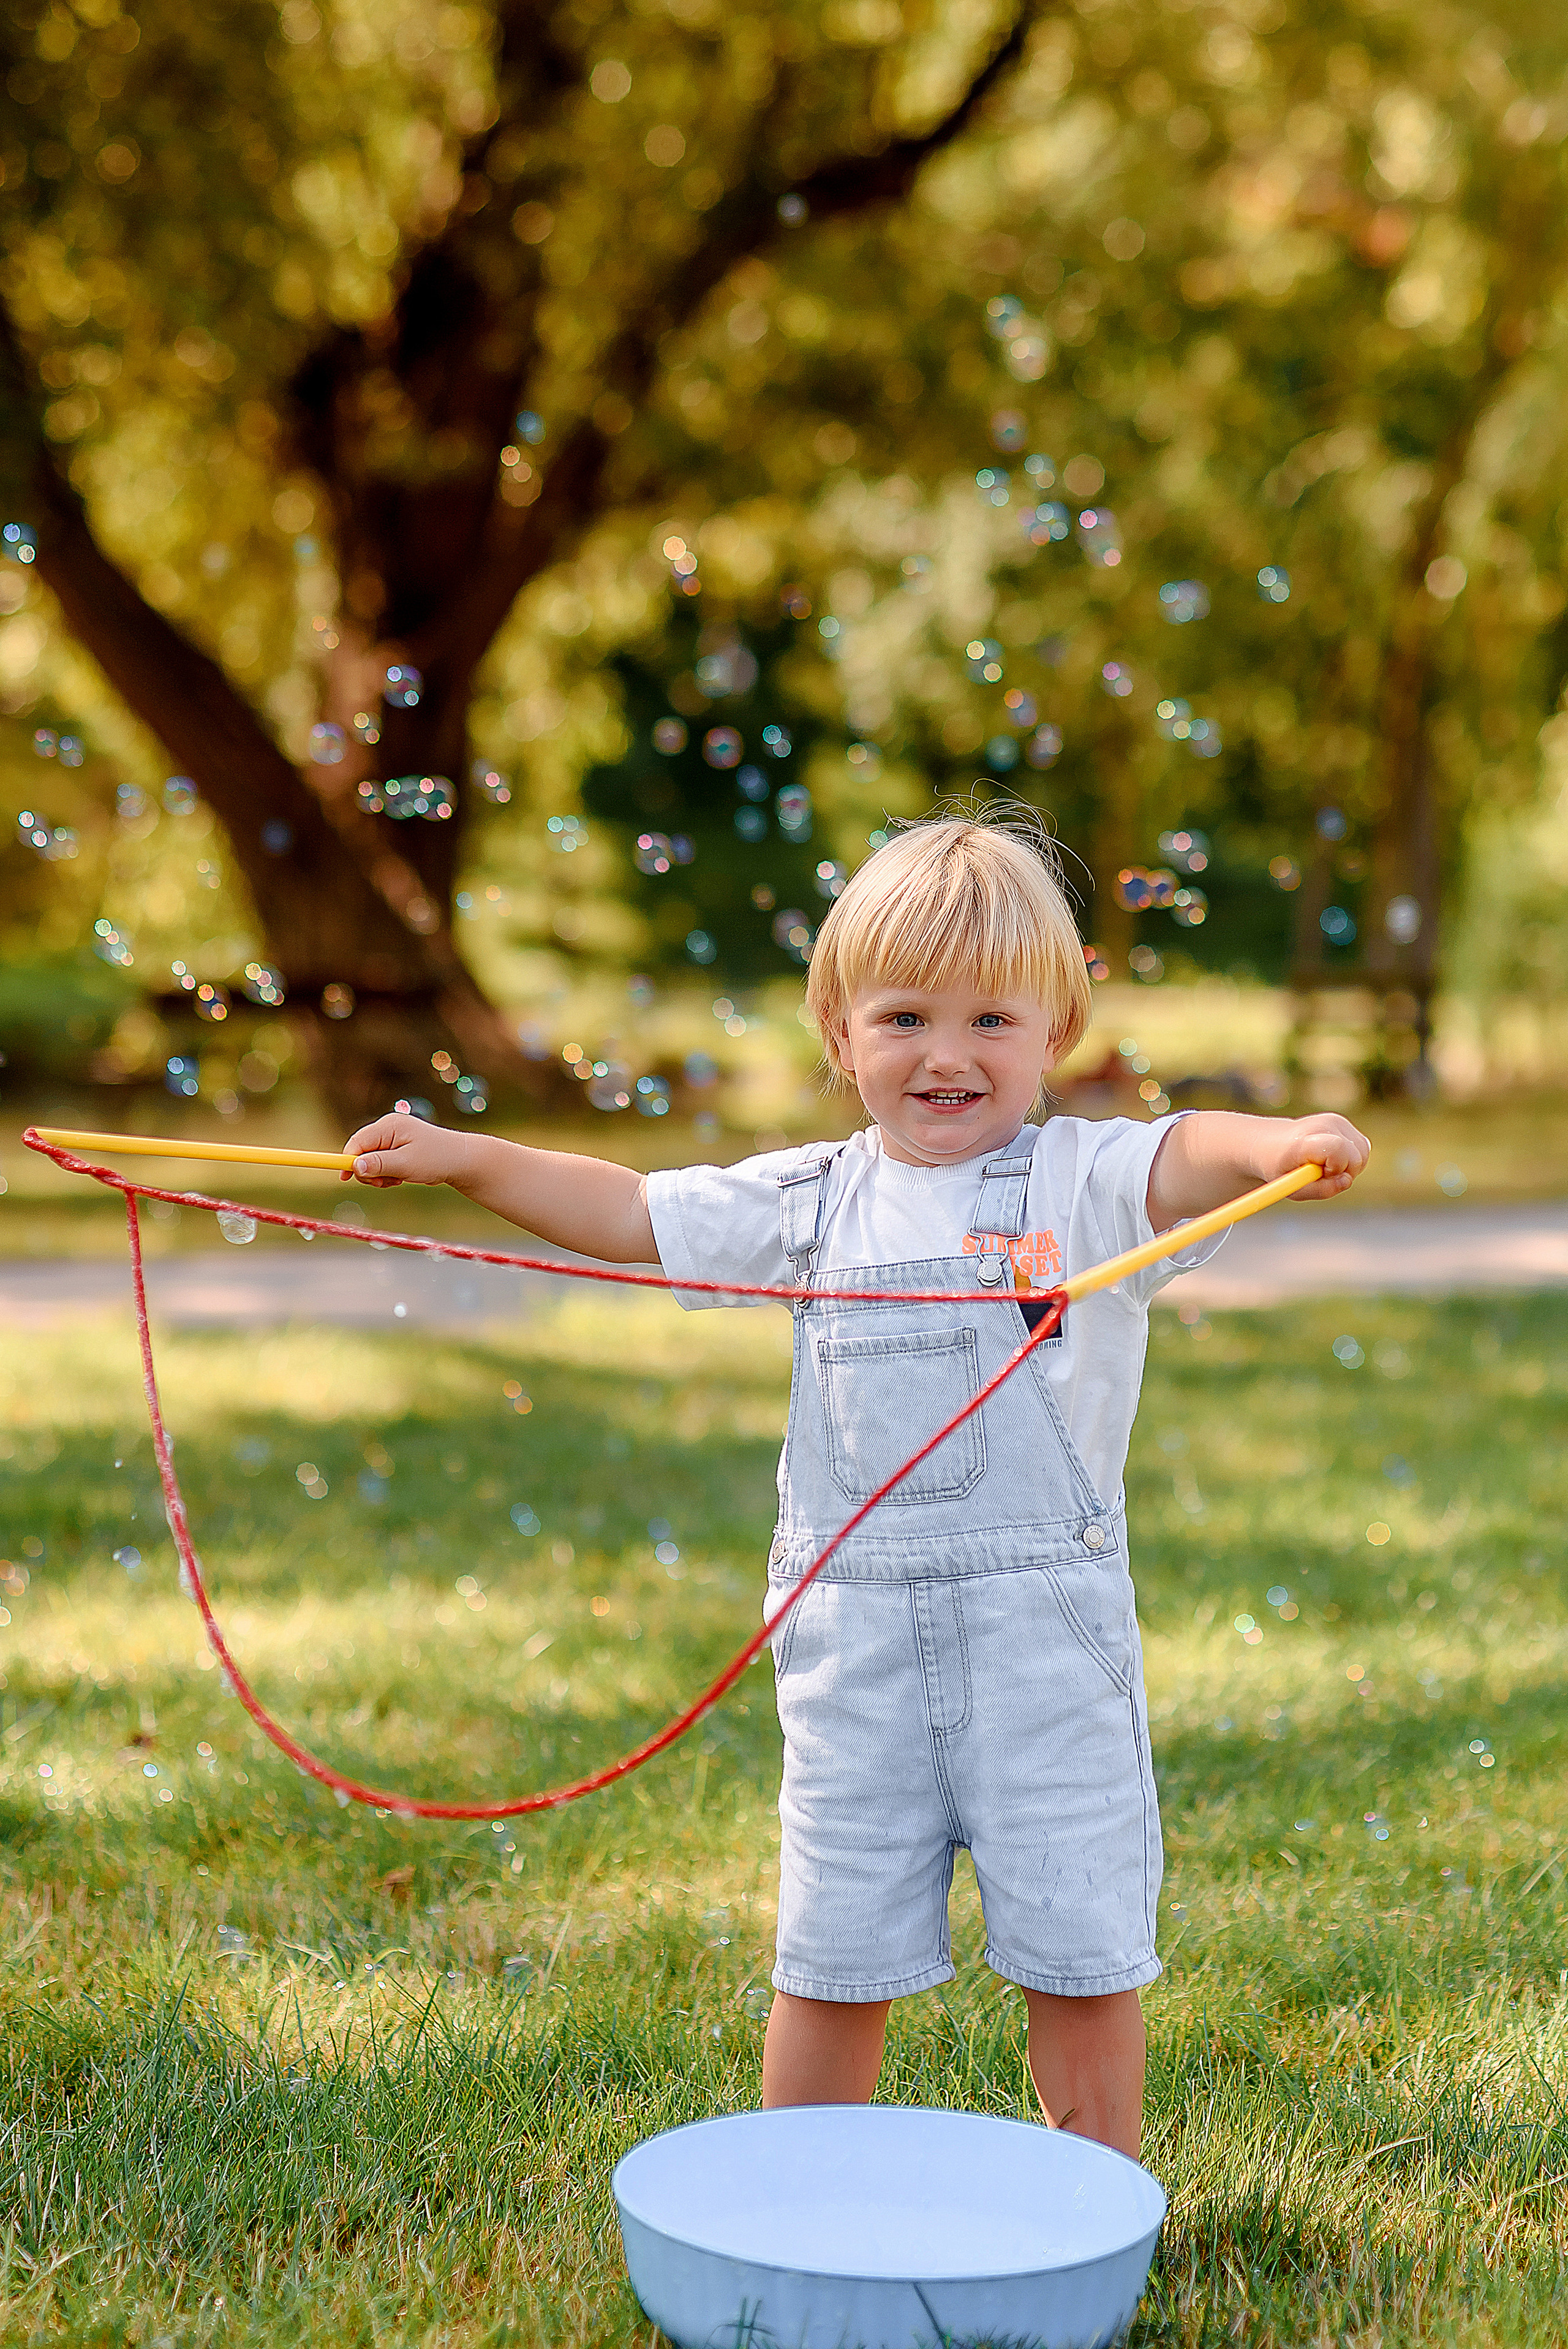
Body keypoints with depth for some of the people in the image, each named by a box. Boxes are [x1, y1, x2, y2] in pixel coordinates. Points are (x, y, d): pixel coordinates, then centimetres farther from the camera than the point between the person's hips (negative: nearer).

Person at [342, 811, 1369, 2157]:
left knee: (1079, 1950, 6)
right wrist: (463, 1158, 8)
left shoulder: (1083, 1181, -5)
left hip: (1046, 1623, -3)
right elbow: (628, 1212, 13)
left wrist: (1279, 1143, -46)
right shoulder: (813, 1202, 7)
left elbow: (1182, 1161, -25)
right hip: (854, 1631, 3)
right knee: (835, 1956, 12)